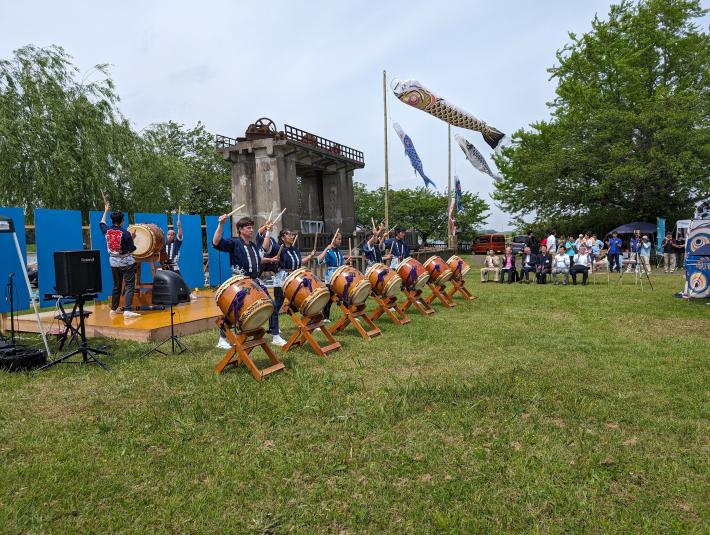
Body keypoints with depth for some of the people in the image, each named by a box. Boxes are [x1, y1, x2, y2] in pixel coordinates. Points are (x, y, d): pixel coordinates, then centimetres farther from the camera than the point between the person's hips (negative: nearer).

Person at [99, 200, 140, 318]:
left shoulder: (107, 230, -1)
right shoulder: (125, 233, -16)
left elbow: (101, 223, 23)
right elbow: (132, 249, -11)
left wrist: (106, 211, 32)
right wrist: (132, 239, 4)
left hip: (113, 262, 6)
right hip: (126, 263, -6)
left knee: (116, 286, 19)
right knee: (129, 286, -6)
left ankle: (113, 309, 26)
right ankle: (127, 310, -16)